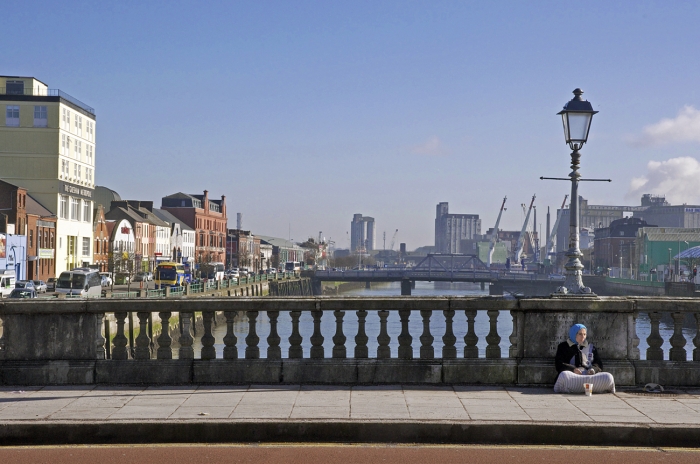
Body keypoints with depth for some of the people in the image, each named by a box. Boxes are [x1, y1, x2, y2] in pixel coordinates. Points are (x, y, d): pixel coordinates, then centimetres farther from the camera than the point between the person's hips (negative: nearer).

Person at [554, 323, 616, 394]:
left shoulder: (590, 347, 24)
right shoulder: (563, 346, 16)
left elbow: (599, 364, 17)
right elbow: (559, 364, 4)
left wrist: (593, 369, -8)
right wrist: (573, 369, -15)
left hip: (589, 374, 3)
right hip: (572, 375, -3)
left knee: (608, 377, -29)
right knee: (564, 375, -40)